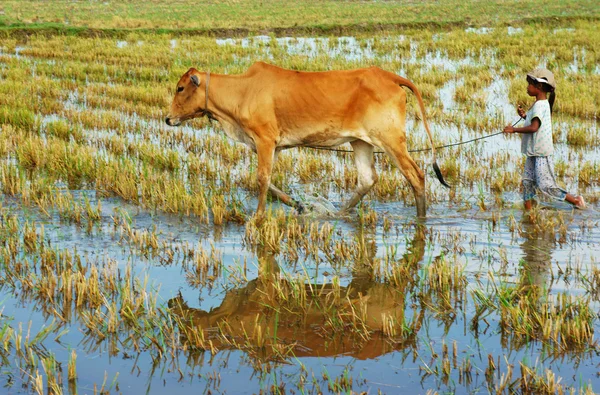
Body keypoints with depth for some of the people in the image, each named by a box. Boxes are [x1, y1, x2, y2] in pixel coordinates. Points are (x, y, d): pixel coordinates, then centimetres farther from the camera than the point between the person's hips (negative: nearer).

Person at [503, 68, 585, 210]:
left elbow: (534, 127, -27)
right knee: (527, 182, 8)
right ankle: (528, 211, 12)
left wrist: (514, 129, -19)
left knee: (545, 185, -9)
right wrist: (525, 116, 11)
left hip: (541, 152, -10)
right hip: (533, 152, 10)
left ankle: (576, 200, 1)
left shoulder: (539, 105, -18)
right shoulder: (544, 103, 14)